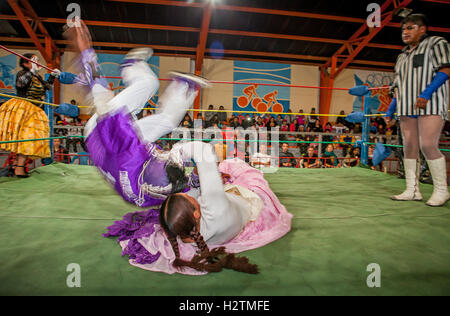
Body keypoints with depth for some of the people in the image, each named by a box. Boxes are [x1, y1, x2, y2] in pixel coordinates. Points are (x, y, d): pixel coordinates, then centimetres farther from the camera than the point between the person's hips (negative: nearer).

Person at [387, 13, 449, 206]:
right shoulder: (402, 56, 24)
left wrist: (426, 93, -19)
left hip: (431, 104, -6)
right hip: (407, 107, 6)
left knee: (427, 145, -16)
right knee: (409, 147, 1)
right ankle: (412, 190, 5)